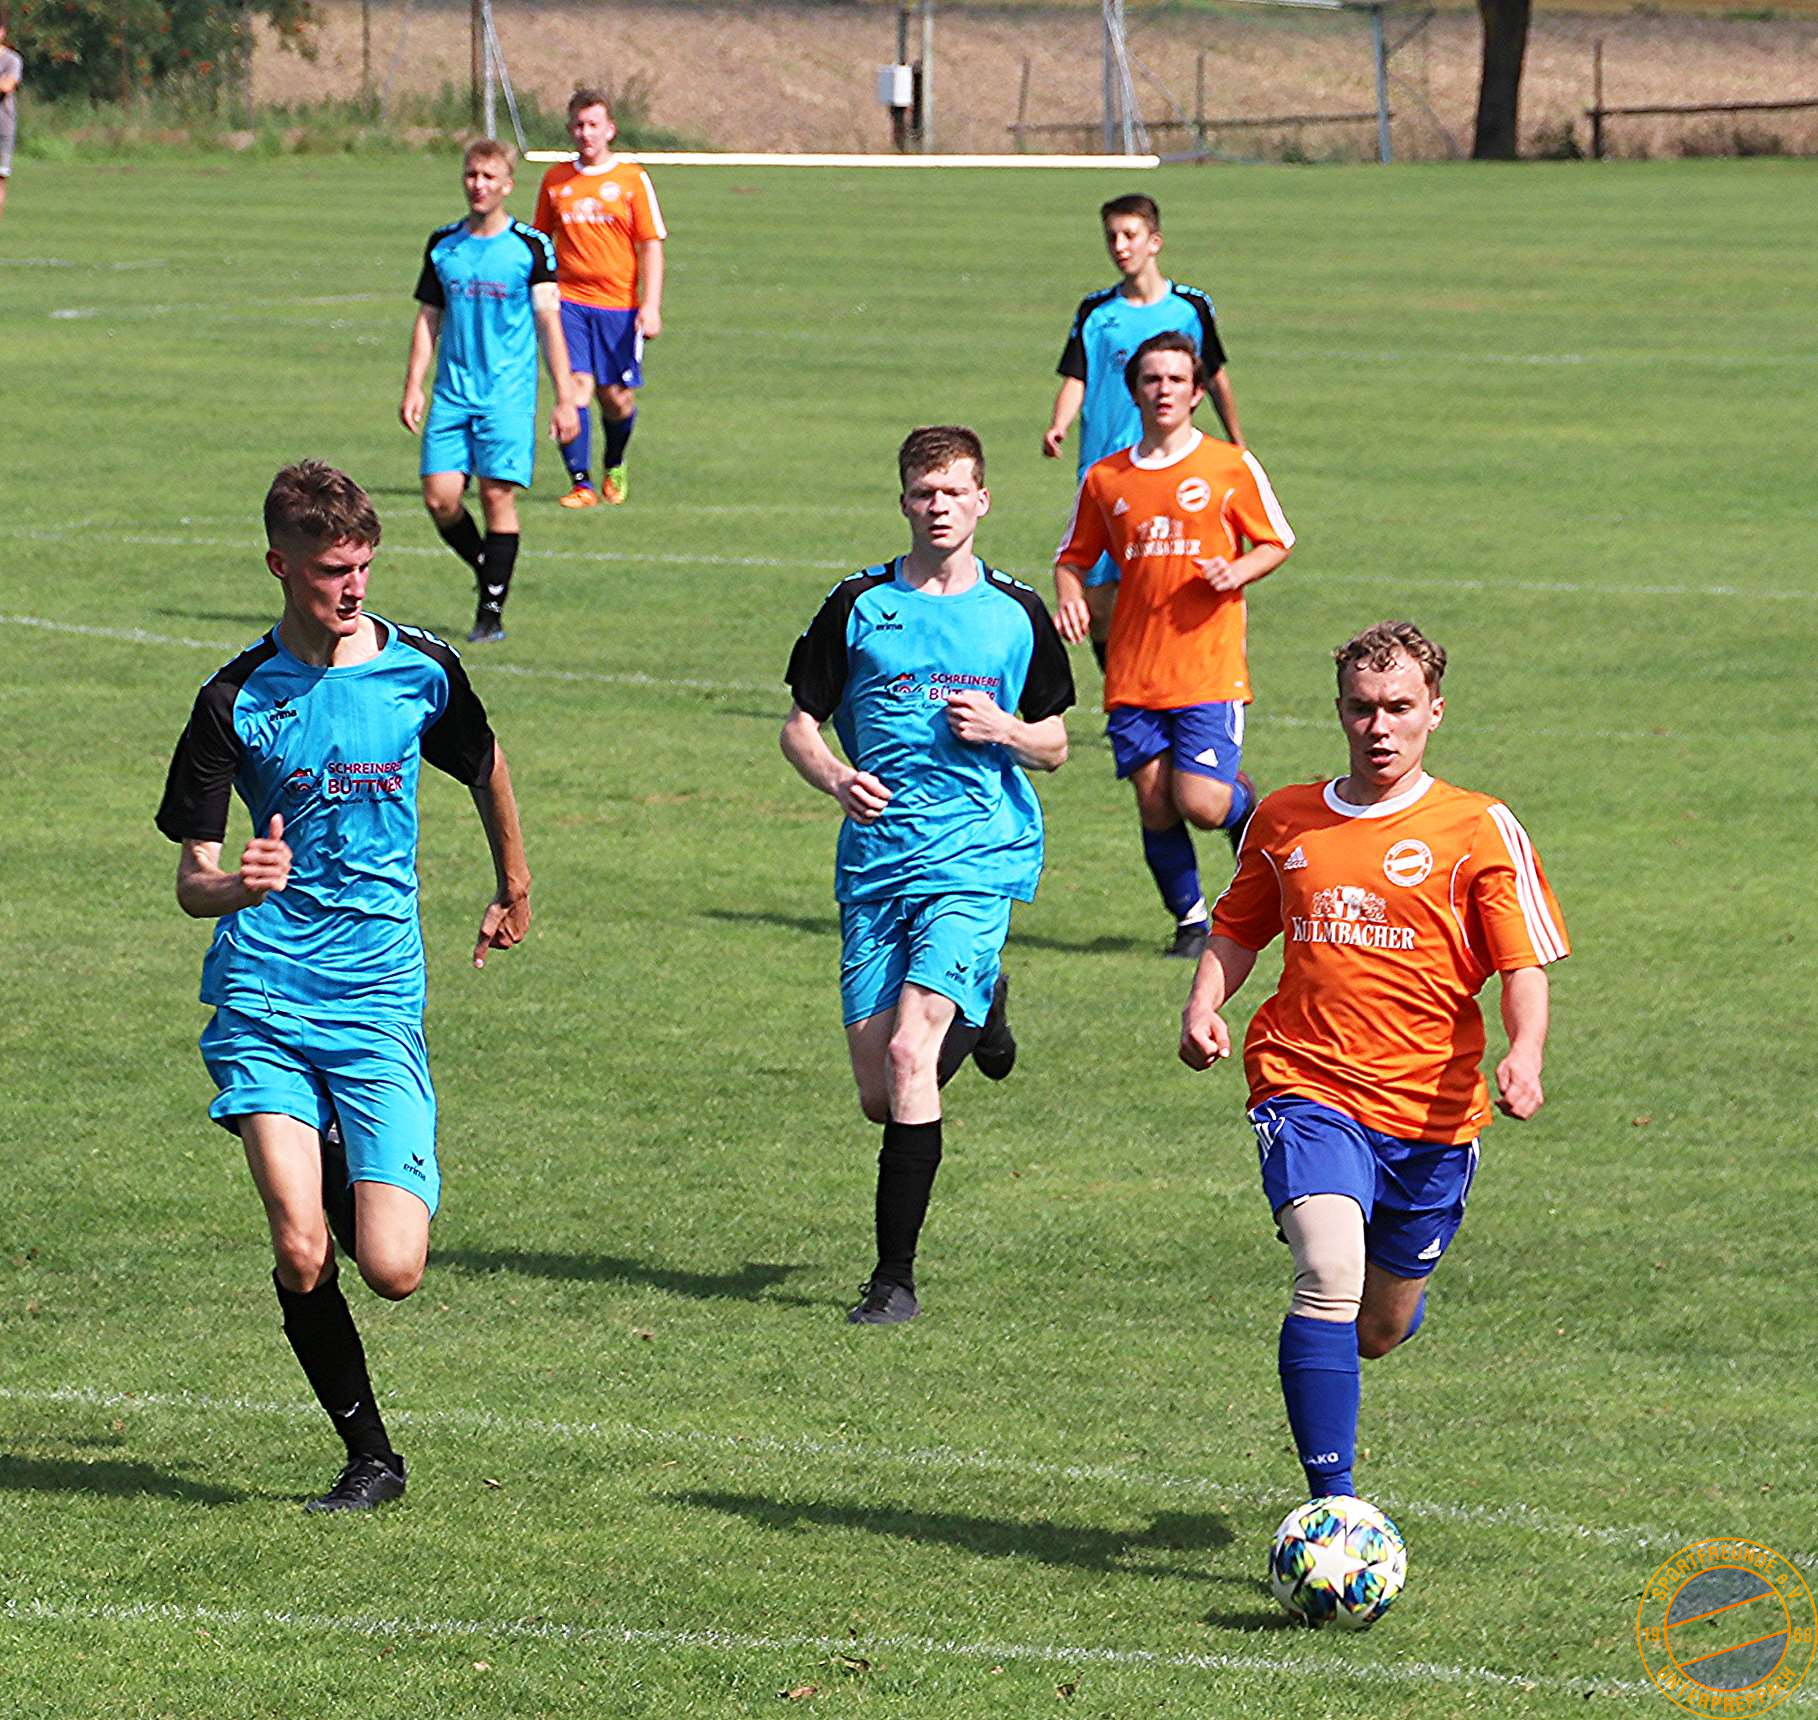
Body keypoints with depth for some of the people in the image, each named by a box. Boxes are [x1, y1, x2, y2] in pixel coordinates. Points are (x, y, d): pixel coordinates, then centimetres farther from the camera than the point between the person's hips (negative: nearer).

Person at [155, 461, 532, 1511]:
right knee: (300, 1256, -14)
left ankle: (351, 1182, 24)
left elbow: (486, 765, 24)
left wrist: (515, 892, 35)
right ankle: (369, 1455, 6)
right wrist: (237, 884, -23)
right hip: (263, 1000, -1)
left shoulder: (420, 670, 2)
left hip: (381, 999, 1)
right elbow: (192, 882, 0)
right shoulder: (237, 700, -1)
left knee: (393, 1268, -11)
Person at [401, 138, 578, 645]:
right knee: (440, 497, -5)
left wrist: (565, 399, -6)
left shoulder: (530, 246, -1)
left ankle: (492, 612, 0)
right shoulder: (442, 245, 10)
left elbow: (549, 324, -2)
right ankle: (487, 571, 22)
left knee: (498, 496, -8)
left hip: (508, 395, -3)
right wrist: (414, 386, 6)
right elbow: (428, 319, 15)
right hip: (452, 393, 3)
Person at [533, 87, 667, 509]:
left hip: (619, 305, -1)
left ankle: (615, 466, 31)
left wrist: (650, 306, -8)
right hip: (569, 301, 1)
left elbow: (651, 245, 0)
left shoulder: (631, 178, 0)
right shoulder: (555, 180, 8)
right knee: (575, 387, -14)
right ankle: (582, 484, -9)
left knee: (617, 400, 2)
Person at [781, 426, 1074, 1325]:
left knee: (910, 1056, -20)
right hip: (875, 861, 3)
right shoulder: (859, 605, 4)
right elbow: (799, 724, 8)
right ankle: (979, 1010, 41)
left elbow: (1054, 744, 12)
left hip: (977, 856, -2)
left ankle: (896, 1276, -13)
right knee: (879, 1096, 5)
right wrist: (835, 777, -14)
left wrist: (1004, 730, -10)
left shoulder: (1016, 613, 4)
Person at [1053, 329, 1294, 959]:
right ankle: (1190, 922, 19)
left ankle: (1248, 804, 23)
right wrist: (1071, 597, -3)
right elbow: (1073, 557, 18)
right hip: (1133, 673, 3)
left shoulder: (1232, 467, 1)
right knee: (1154, 805, 0)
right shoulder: (1105, 479, 9)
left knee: (1201, 803, -13)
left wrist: (1236, 572, -12)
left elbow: (1277, 542, 8)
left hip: (1210, 669, -3)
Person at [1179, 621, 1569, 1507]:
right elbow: (1237, 929, 22)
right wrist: (1204, 1005, 2)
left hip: (1429, 1106, 0)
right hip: (1309, 1088, 0)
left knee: (1380, 1328, 11)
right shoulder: (1284, 820, 8)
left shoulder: (1480, 829, 0)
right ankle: (1331, 1501, -23)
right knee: (1329, 1273, -24)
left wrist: (1523, 1053, -22)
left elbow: (1525, 966, -3)